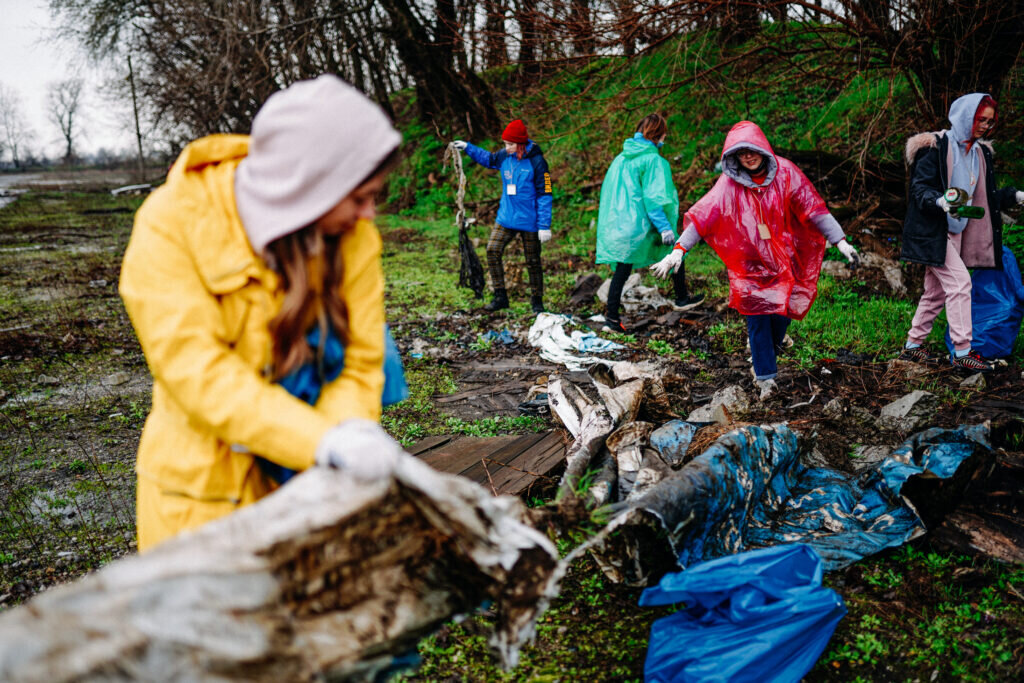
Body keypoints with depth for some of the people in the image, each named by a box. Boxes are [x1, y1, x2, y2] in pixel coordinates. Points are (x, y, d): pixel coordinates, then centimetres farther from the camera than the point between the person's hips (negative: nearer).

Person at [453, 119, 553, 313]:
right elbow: (488, 158, 26)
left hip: (529, 221, -5)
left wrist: (544, 226, -15)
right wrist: (467, 147, 14)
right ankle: (500, 296, 5)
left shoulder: (536, 162, -14)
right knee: (492, 250, -6)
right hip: (506, 217, 5)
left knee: (533, 261, 5)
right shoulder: (504, 157, 1)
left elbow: (545, 195, -12)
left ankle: (537, 301, 21)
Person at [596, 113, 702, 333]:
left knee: (621, 269, 7)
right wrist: (665, 227, -19)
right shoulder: (652, 159, -13)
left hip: (618, 222, 6)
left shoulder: (622, 157, 9)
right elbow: (653, 197, -19)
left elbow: (609, 190, 16)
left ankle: (611, 318, -1)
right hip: (642, 224, -6)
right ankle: (681, 299, 30)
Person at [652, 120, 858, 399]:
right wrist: (678, 250, -25)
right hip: (749, 263, -1)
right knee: (757, 319, -3)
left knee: (781, 315, 8)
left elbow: (814, 209, -5)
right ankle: (766, 377, 7)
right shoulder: (729, 183, -10)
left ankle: (763, 361, 35)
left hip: (783, 259, 2)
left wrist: (841, 242, -9)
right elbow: (702, 216, -14)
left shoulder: (785, 173, -8)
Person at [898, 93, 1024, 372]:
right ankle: (962, 351, -11)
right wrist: (940, 201, -33)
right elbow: (919, 187, -15)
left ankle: (913, 345, 21)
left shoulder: (980, 152, 13)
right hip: (933, 231, -8)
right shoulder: (936, 147, -10)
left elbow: (987, 196, 18)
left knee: (937, 291, 11)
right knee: (960, 282, -15)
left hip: (956, 231, 8)